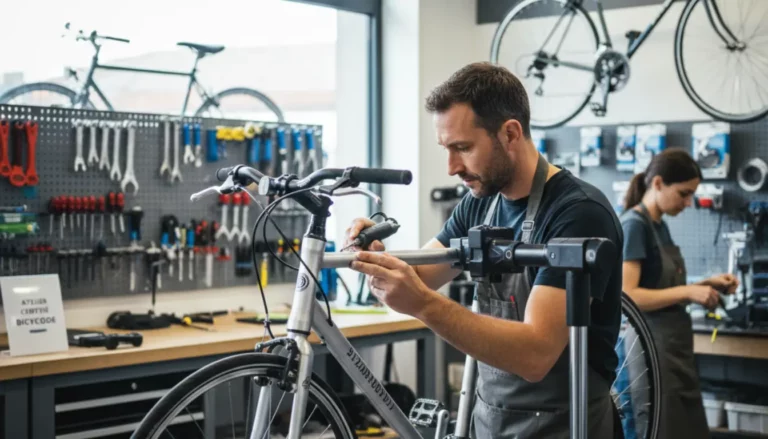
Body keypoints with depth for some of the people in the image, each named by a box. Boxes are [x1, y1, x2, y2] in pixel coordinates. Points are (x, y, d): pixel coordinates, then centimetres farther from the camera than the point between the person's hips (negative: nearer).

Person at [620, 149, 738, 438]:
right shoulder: (634, 225, -14)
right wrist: (688, 292, -19)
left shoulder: (660, 226, 13)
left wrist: (705, 285, 5)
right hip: (654, 350, -9)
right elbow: (627, 296, -22)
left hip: (674, 349, 9)